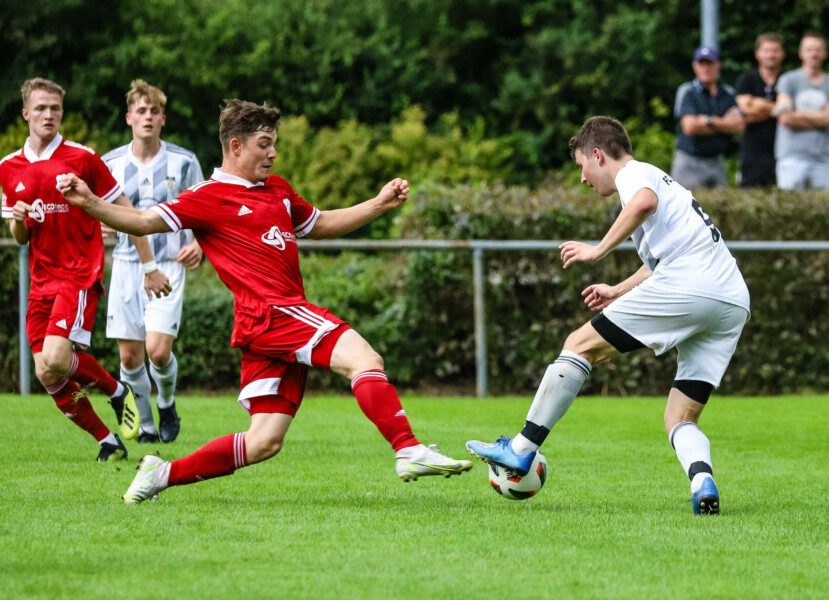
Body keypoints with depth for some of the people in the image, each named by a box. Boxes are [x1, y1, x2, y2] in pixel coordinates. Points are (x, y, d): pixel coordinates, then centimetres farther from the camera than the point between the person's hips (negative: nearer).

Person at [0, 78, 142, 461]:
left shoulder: (82, 159, -5)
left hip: (79, 275, -5)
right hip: (41, 282, 5)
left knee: (56, 361, -22)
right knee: (48, 377, -2)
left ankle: (117, 391, 6)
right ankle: (108, 443, 13)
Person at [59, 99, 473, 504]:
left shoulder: (278, 190, 24)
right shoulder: (209, 197, 0)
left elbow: (320, 225, 39)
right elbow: (143, 223, -5)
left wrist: (380, 204, 30)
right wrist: (90, 204, -21)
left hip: (288, 315, 8)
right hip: (270, 313, -8)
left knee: (265, 442, 4)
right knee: (365, 359, -23)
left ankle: (164, 474, 12)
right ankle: (409, 452, -30)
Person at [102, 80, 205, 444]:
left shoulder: (184, 162, 0)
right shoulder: (111, 164, 4)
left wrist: (197, 245, -12)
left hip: (168, 267, -2)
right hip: (126, 266, 2)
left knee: (158, 350, -15)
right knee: (129, 355, -1)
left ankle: (167, 403, 16)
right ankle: (144, 424, 17)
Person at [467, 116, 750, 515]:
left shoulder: (635, 173, 6)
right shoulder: (662, 183, 36)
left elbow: (644, 202, -20)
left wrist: (598, 250, -14)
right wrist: (617, 292, 54)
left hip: (685, 286, -9)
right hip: (734, 303, 9)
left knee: (580, 344, 4)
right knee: (680, 420, 10)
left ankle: (521, 449, 4)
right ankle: (702, 480, -22)